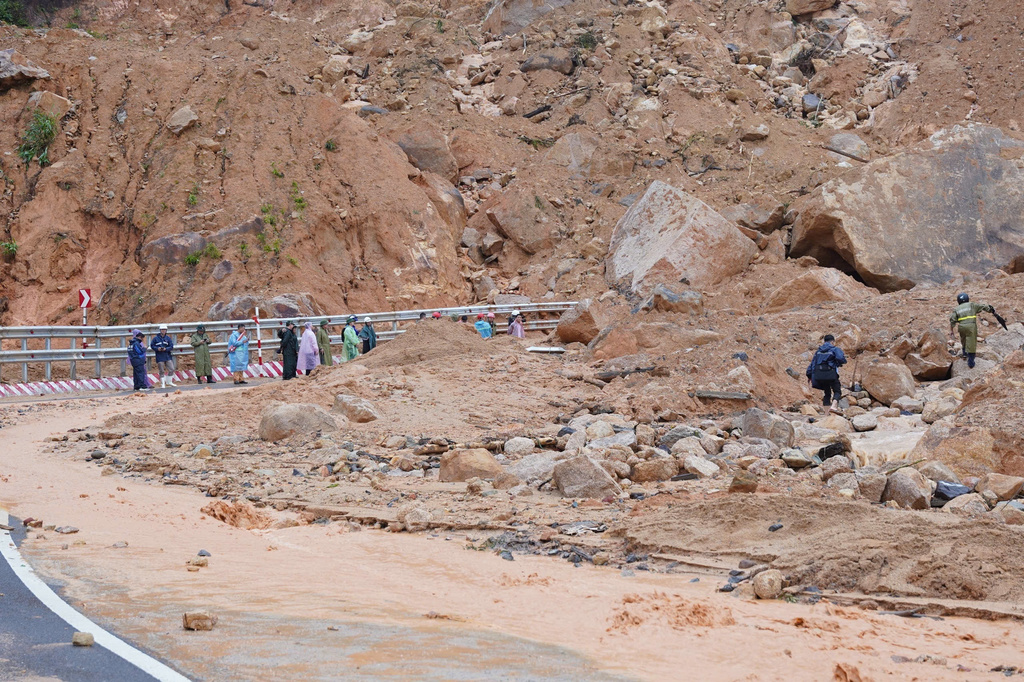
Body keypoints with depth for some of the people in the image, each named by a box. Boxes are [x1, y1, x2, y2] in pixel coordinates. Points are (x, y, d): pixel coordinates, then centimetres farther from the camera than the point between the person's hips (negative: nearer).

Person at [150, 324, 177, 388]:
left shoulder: (168, 338, 4)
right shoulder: (156, 338, 0)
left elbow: (171, 347, 0)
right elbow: (152, 345, 3)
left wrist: (166, 349, -17)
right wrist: (157, 348, -14)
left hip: (168, 356, 2)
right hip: (160, 357, -2)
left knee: (171, 369, 1)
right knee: (161, 371, 1)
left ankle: (169, 381, 18)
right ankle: (163, 384, 9)